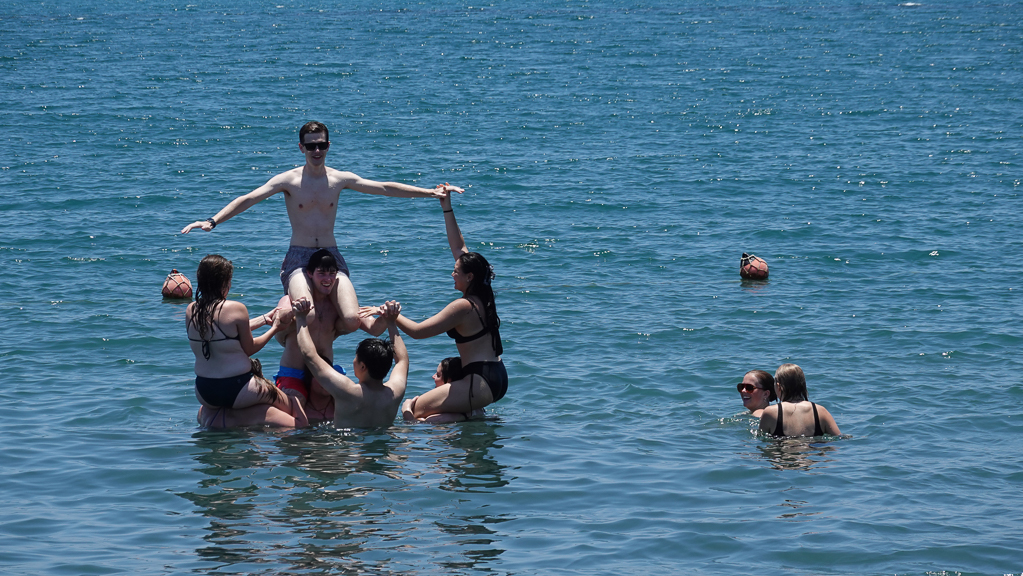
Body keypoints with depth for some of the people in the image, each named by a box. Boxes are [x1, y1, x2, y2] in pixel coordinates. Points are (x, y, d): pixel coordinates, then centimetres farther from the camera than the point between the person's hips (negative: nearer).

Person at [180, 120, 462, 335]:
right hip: (298, 258, -3)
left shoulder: (340, 179, 7)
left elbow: (386, 188, 7)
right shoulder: (288, 181, -1)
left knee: (352, 321, -20)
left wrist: (431, 192, 3)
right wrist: (213, 221, -21)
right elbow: (248, 200, -8)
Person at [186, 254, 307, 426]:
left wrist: (263, 319, 23)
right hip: (236, 391, -6)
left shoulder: (191, 310, 2)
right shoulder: (236, 309, -16)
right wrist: (274, 328, 9)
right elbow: (249, 348, -6)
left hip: (204, 394, 7)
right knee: (296, 410, 11)